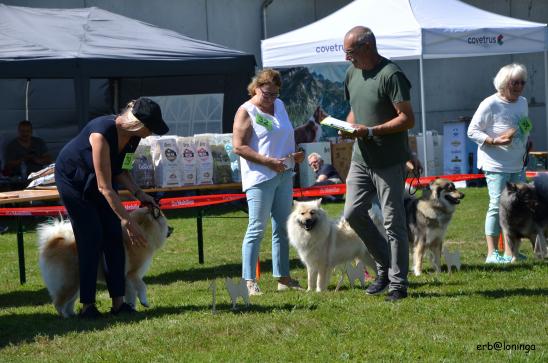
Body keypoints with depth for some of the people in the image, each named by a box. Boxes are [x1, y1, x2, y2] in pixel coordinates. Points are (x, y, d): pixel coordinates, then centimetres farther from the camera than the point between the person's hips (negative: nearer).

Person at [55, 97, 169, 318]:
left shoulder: (133, 136, -15)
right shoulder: (102, 134, -39)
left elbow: (121, 171, 0)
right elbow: (105, 187, -38)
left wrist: (139, 194, -16)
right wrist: (128, 221, -39)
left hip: (97, 179, 7)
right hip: (72, 179, -7)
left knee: (113, 236, -3)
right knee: (91, 238, -12)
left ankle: (118, 302, -3)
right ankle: (87, 305, -7)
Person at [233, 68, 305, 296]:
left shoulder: (279, 106, 14)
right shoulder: (246, 112, -8)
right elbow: (239, 147, -15)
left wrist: (294, 155, 7)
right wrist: (269, 161, -20)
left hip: (284, 175, 8)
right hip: (260, 177, -8)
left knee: (282, 228, 10)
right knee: (257, 228, -8)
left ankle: (283, 277, 16)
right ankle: (249, 281, -6)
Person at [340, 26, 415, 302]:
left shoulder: (390, 75, -15)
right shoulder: (352, 73, 10)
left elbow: (407, 119, -18)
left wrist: (370, 131, -23)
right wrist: (349, 126, 2)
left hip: (389, 162, -8)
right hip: (361, 159, 8)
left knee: (393, 222, -3)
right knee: (353, 213, 5)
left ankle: (398, 284, 5)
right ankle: (385, 266, 22)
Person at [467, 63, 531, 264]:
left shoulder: (523, 102, 11)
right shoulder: (490, 105, -13)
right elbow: (472, 131, -13)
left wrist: (525, 150, 13)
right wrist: (494, 141, -24)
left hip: (517, 165, 8)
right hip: (496, 165, -8)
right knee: (498, 205, -10)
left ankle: (510, 251, 17)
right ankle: (492, 253, -5)